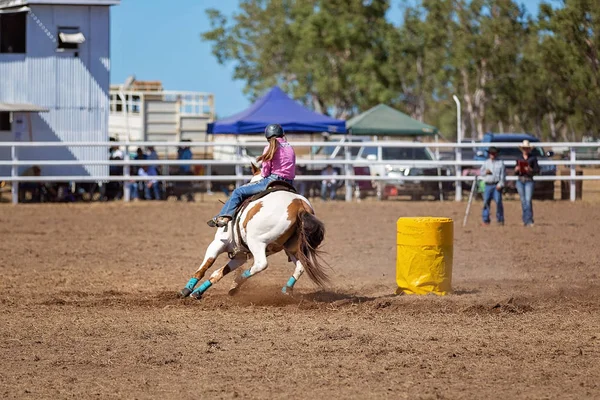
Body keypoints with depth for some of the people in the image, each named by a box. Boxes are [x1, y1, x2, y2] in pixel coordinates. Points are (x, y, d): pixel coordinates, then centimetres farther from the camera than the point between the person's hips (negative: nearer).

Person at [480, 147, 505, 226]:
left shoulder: (500, 163, 3)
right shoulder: (486, 163, 13)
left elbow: (503, 175, -1)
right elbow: (481, 172, 18)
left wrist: (500, 184, -11)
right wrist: (485, 172, -5)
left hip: (497, 186, -3)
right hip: (488, 185, 3)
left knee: (498, 201, -10)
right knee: (486, 202, 0)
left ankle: (500, 220, -3)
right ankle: (486, 220, 6)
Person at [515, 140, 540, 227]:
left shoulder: (533, 158, 1)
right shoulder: (519, 158, 12)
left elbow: (537, 170, -1)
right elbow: (516, 172, 17)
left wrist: (530, 170, -20)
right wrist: (516, 170, -6)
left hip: (529, 181, -4)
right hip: (520, 181, 4)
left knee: (528, 200, -15)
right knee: (523, 201, 6)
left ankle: (529, 220, -16)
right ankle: (525, 220, 14)